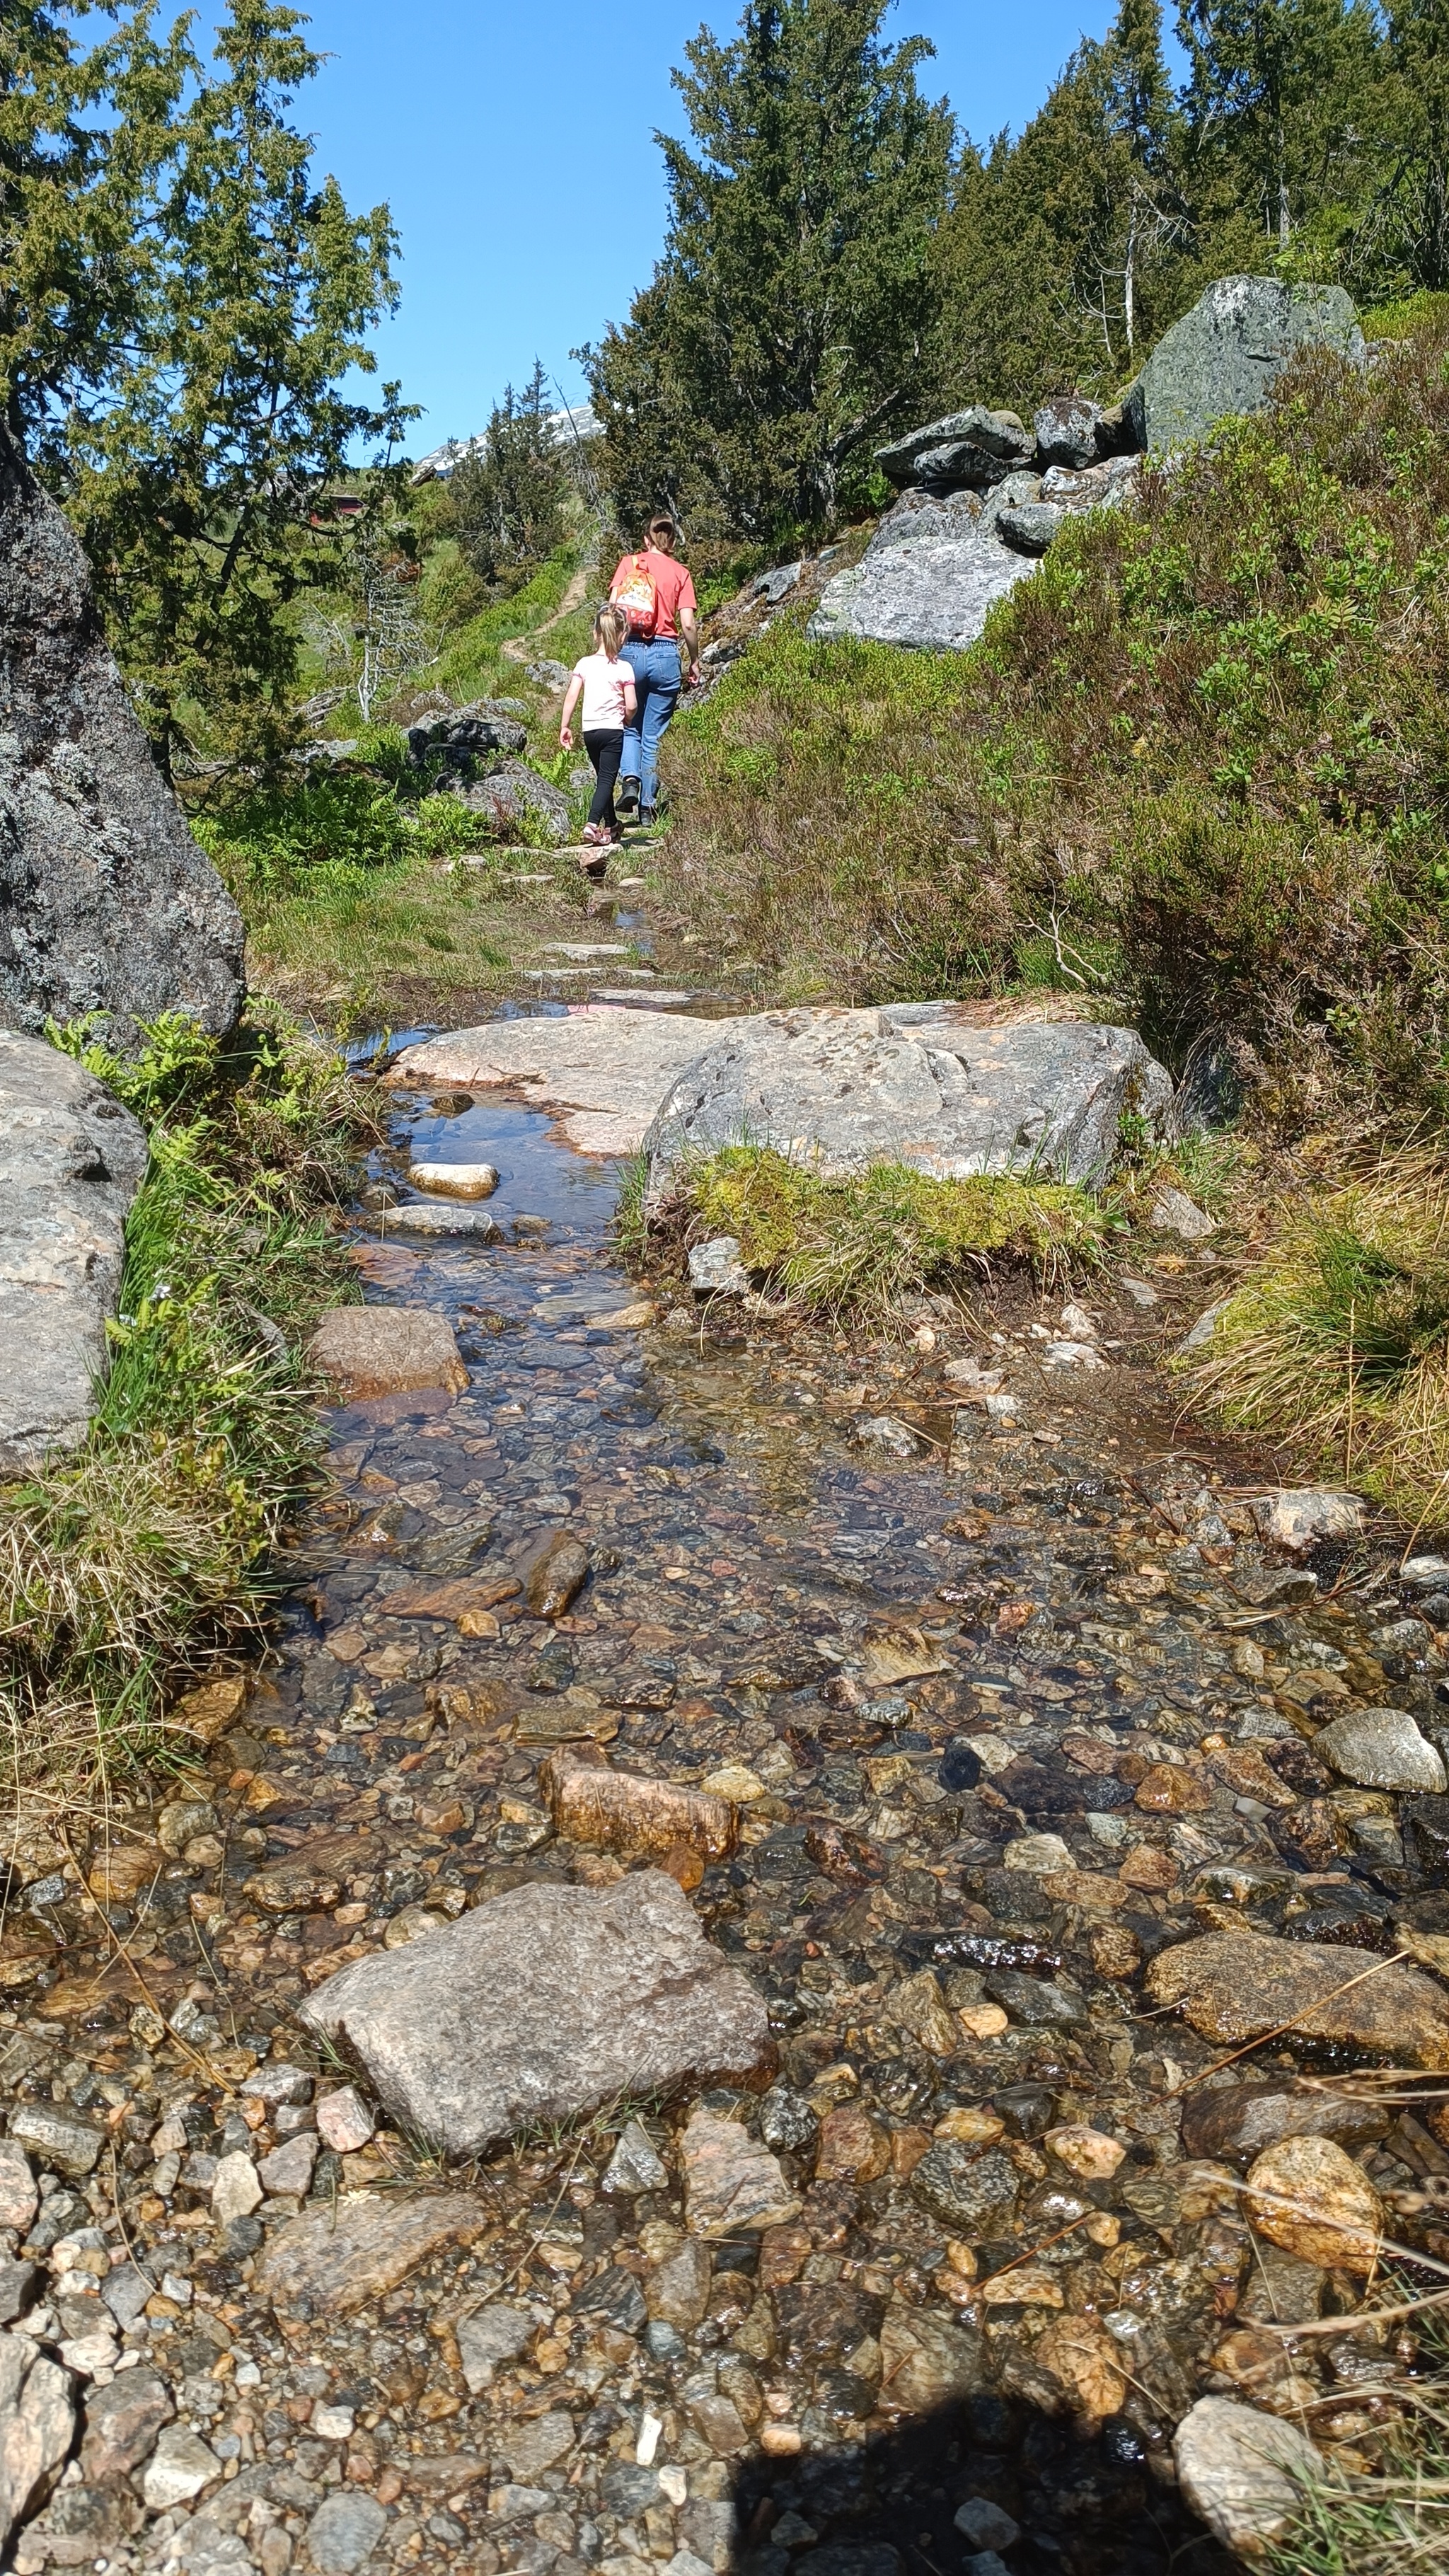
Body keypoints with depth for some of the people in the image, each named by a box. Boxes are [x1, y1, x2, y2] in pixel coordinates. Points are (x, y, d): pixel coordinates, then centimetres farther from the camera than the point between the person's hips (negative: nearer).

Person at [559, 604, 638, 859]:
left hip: (589, 730, 4)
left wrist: (564, 726, 5)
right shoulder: (623, 668, -7)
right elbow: (631, 706, -9)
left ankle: (612, 826, 30)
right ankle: (593, 824, -23)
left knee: (603, 778, 19)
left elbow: (571, 697, -3)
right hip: (613, 729, -4)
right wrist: (626, 721, 12)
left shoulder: (584, 664, 1)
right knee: (607, 779, -4)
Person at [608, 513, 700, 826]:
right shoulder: (680, 572, 4)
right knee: (653, 736, 9)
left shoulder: (628, 563, 6)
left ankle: (630, 780, -7)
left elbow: (613, 609, -2)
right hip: (665, 655, 0)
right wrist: (694, 662, 9)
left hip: (629, 650, 1)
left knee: (630, 726, 19)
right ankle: (647, 807, 9)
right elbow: (688, 625, -3)